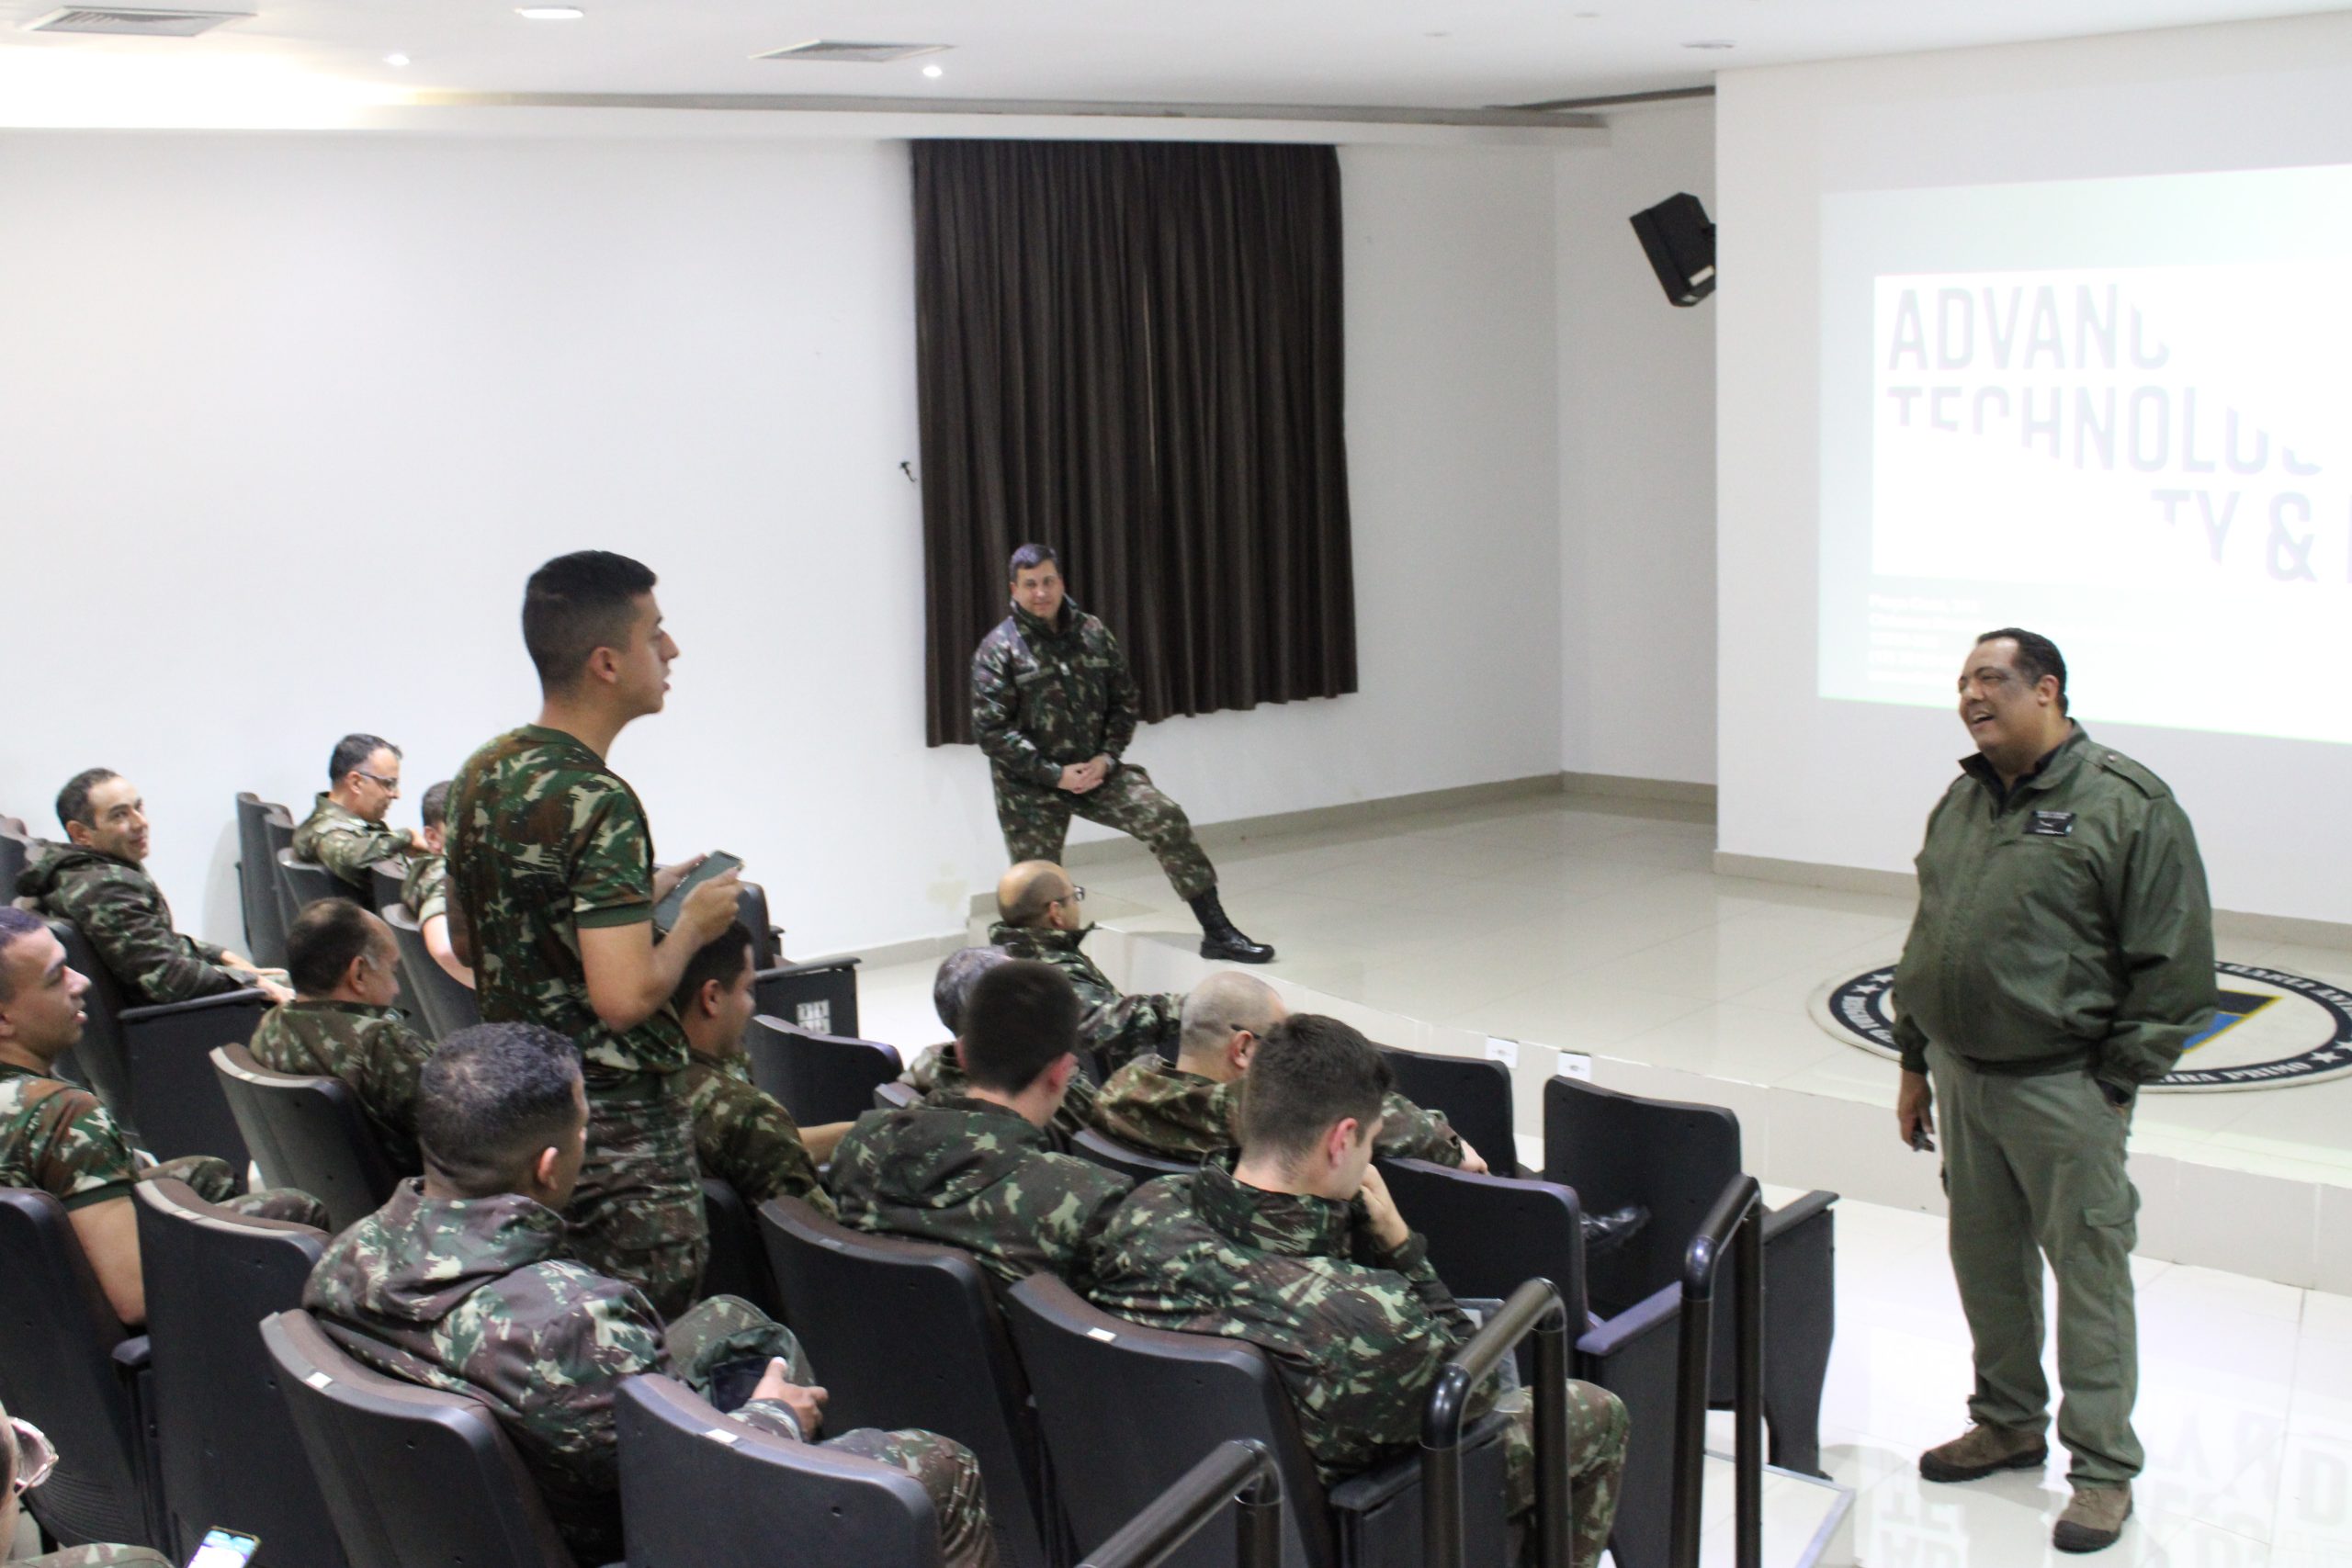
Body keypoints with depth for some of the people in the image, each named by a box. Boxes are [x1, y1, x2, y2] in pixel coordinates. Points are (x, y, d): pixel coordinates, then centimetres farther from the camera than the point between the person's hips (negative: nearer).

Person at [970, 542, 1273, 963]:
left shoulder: (1093, 633, 3)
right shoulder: (999, 649, -9)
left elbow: (1125, 703, 9)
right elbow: (991, 731, -14)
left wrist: (1107, 757, -9)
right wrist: (1056, 774, -17)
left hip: (1094, 768, 3)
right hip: (1030, 786, -3)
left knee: (1167, 820, -14)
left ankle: (1217, 931, -8)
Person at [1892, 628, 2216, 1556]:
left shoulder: (2128, 805, -12)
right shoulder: (1963, 802, 11)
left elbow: (2174, 966, -11)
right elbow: (1927, 939, 18)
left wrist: (2115, 1085, -12)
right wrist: (1916, 1062, 17)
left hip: (2064, 1088, -7)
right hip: (1963, 1075, 7)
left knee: (2089, 1274, 1)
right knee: (1985, 1260, 16)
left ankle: (2102, 1469, 13)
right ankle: (2008, 1423, 34)